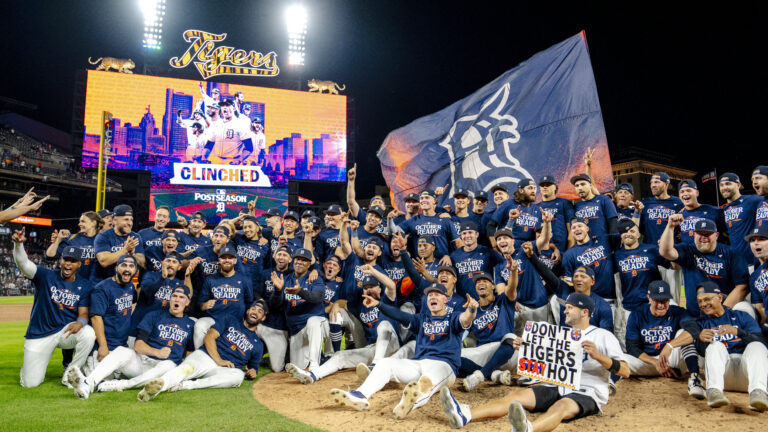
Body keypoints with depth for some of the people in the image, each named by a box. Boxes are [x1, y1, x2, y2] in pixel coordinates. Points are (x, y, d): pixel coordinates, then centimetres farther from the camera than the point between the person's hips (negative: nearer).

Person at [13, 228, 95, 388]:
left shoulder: (85, 286, -1)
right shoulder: (46, 276, -5)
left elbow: (83, 313, -4)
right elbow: (23, 263, -21)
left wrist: (80, 322, -30)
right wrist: (18, 243, -42)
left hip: (67, 331, 1)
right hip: (39, 335, -1)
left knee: (88, 333, -33)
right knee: (30, 383, -4)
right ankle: (31, 363, 35)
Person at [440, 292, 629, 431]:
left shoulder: (604, 336, 3)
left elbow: (625, 372, -8)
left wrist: (597, 355, -23)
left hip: (588, 393, -5)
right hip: (557, 388, 6)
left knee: (562, 406, -39)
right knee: (517, 394, -18)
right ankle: (465, 414, -40)